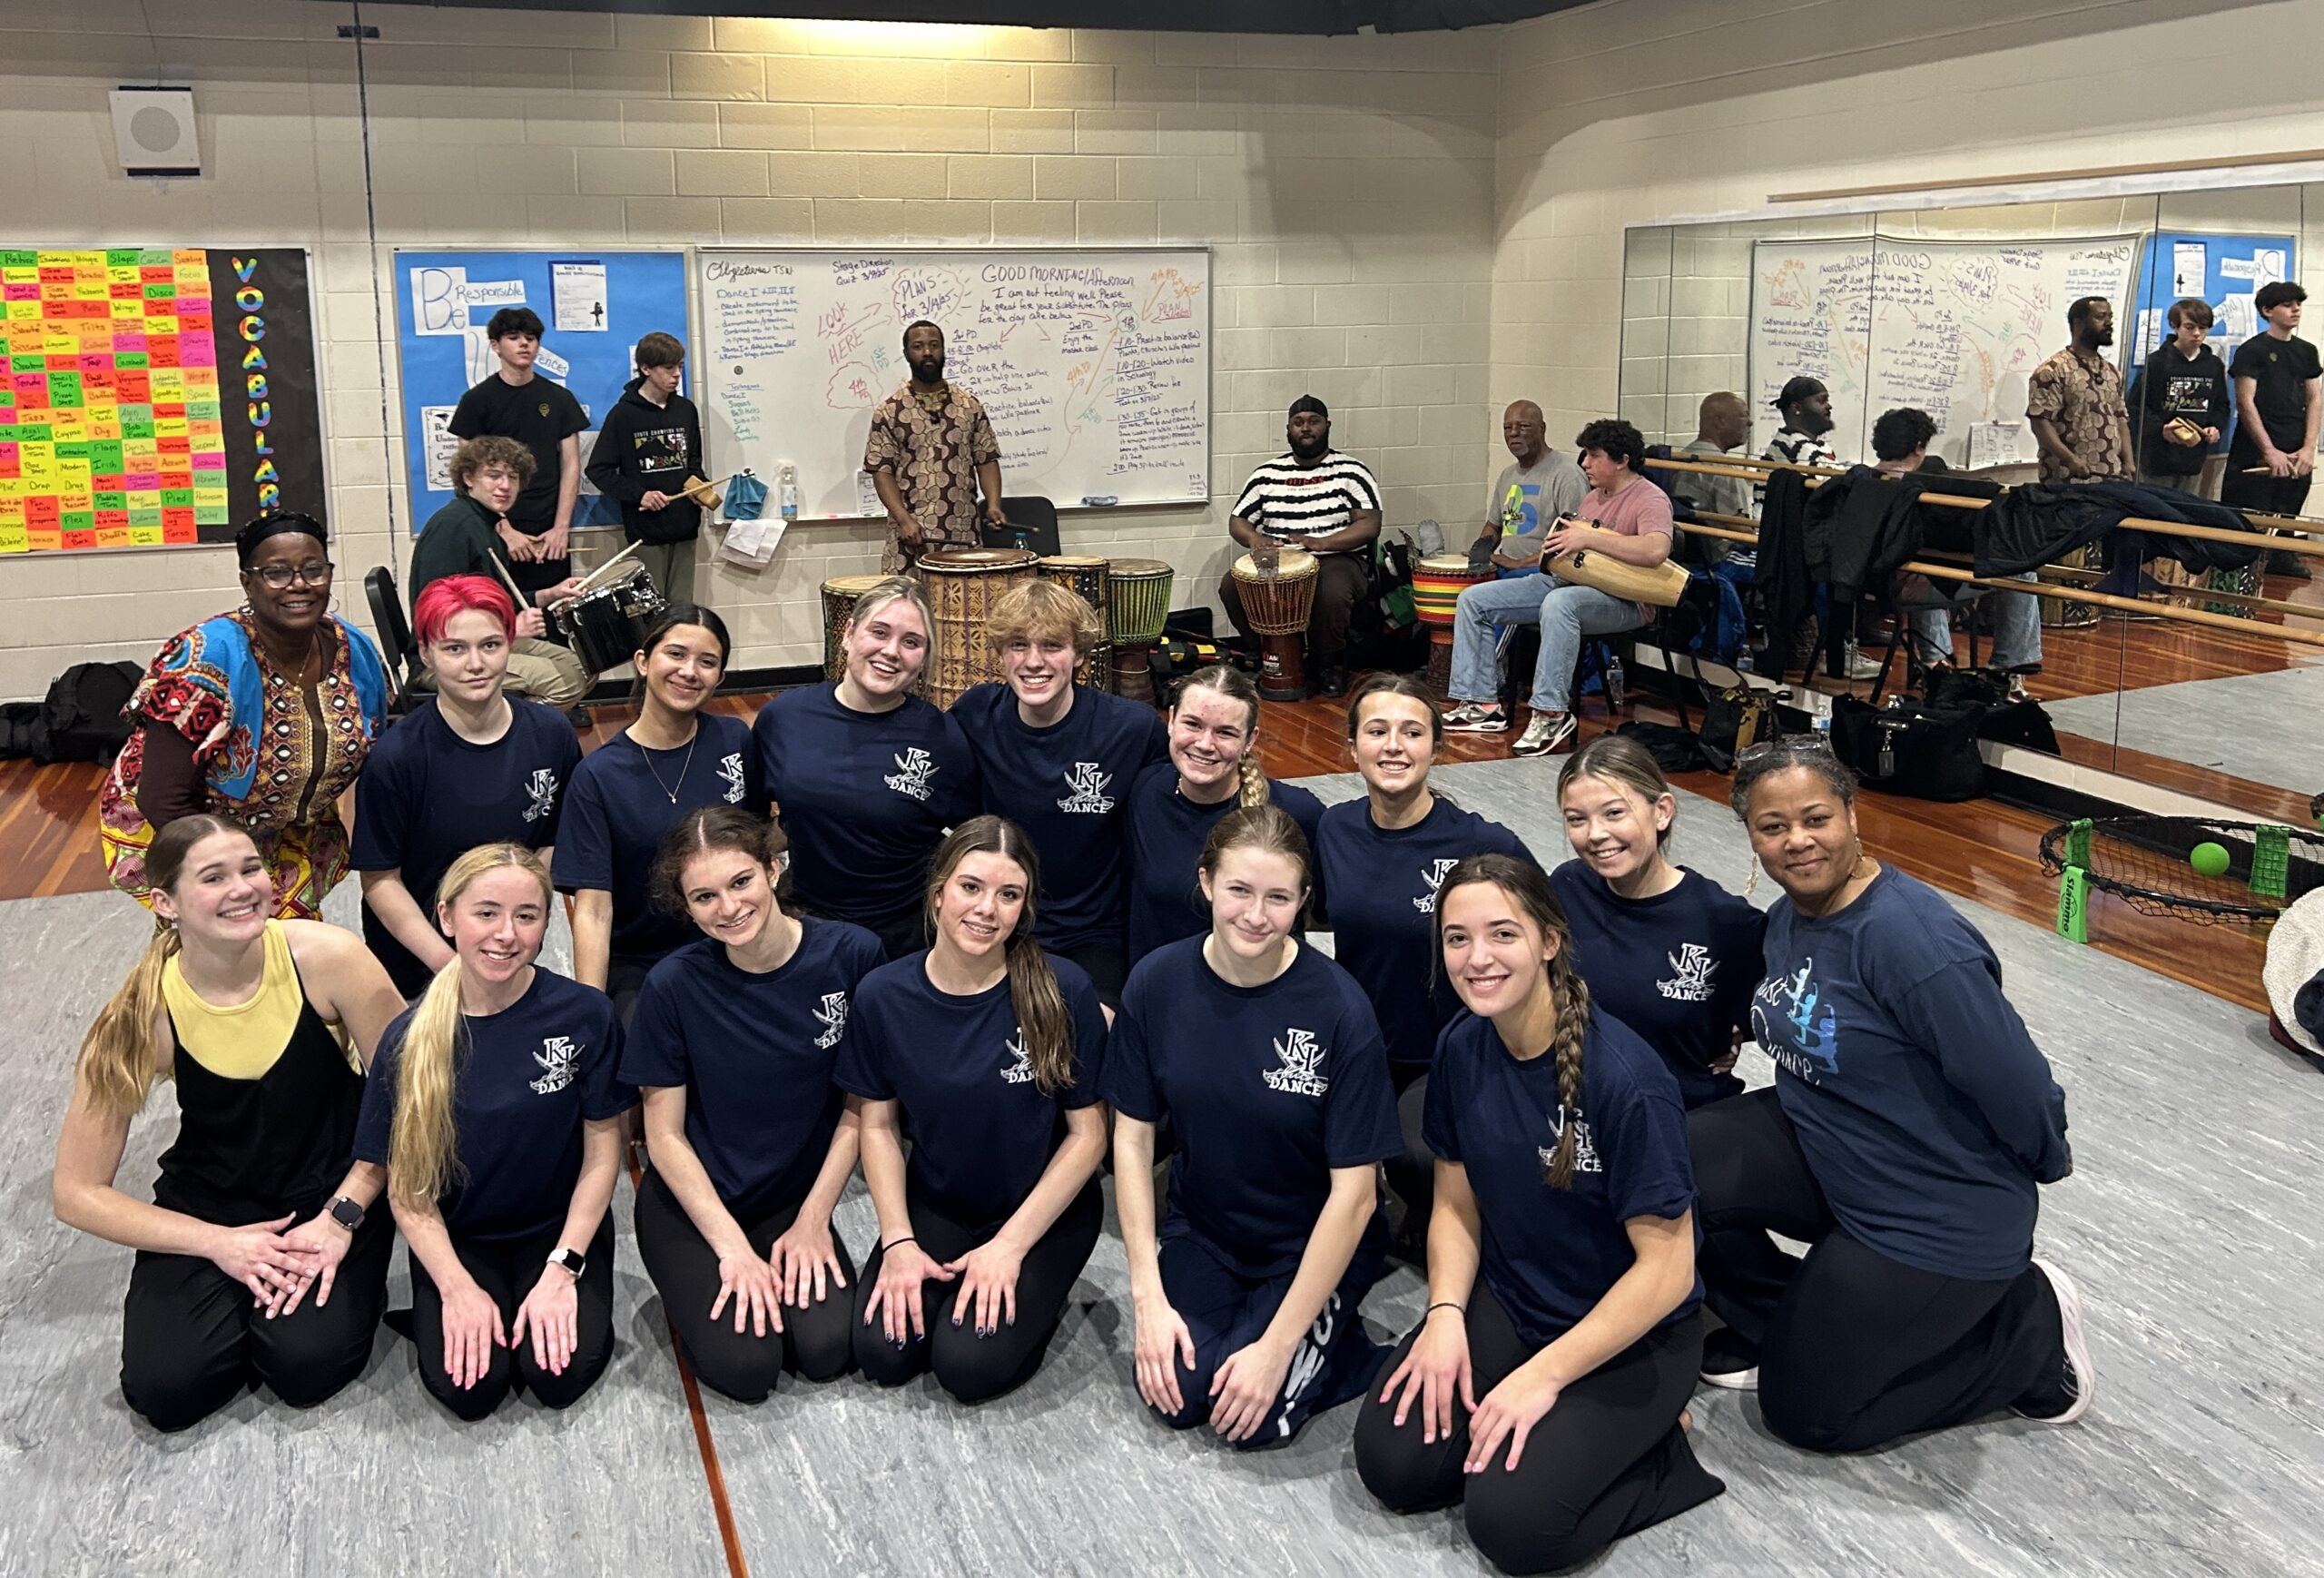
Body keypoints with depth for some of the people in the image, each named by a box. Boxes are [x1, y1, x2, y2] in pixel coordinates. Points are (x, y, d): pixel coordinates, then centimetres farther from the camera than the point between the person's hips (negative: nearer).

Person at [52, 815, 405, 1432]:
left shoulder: (325, 958, -20)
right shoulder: (145, 1012, -17)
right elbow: (76, 1193, -10)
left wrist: (342, 1216, -17)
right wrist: (220, 1244, -17)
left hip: (333, 1189, -1)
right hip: (208, 1205, 1)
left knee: (307, 1364, -22)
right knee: (166, 1390, -17)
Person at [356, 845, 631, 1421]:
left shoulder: (585, 1015, -14)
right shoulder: (410, 1037, -13)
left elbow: (602, 1152, -6)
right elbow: (405, 1183, -5)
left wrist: (562, 1268, -12)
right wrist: (457, 1287, -15)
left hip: (561, 1228, 0)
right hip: (457, 1238, 1)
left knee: (560, 1375, -20)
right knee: (466, 1388, -18)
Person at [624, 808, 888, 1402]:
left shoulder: (852, 955, -13)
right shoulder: (674, 984, -15)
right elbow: (665, 1135, -8)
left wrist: (813, 1220, -8)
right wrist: (734, 1247, -14)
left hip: (797, 1197, 1)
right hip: (691, 1202, -1)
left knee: (828, 1350, -21)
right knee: (743, 1366, -20)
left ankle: (798, 1261, 10)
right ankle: (698, 1286, 12)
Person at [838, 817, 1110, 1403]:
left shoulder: (1062, 991, -19)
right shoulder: (883, 995, -11)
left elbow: (1088, 1133, -12)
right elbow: (878, 1125, 0)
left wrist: (1010, 1245, -15)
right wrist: (898, 1242, -11)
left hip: (1046, 1210, -3)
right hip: (934, 1203, 3)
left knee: (968, 1366, -19)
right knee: (883, 1353, -16)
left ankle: (1036, 1294, 11)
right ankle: (935, 1280, 14)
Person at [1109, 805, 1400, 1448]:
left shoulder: (1340, 1010, -24)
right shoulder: (1157, 983, -14)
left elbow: (1353, 1194, -20)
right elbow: (1132, 1136, -5)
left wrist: (1276, 1346, -20)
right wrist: (1148, 1294, -11)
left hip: (1312, 1246, -3)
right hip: (1201, 1230, 3)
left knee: (1257, 1418, -18)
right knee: (1175, 1395, -15)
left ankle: (1338, 1343, 10)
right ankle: (1234, 1310, 15)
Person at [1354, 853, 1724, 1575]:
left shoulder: (1625, 1079, -27)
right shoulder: (1461, 1048, -8)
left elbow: (1667, 1270, -21)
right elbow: (1456, 1201, 5)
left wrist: (1543, 1377, -20)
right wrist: (1445, 1314, -12)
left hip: (1631, 1335, -6)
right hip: (1506, 1302, 6)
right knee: (1390, 1461, -11)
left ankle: (1656, 1445, 5)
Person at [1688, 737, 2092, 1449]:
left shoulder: (1909, 937, -29)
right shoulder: (1787, 919, -1)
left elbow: (2012, 1080, -23)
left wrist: (2048, 1161, -8)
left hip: (1937, 1218, -7)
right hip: (1820, 1150, 7)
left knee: (1804, 1410, 2)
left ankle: (2030, 1329, 16)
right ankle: (1791, 1321, 13)